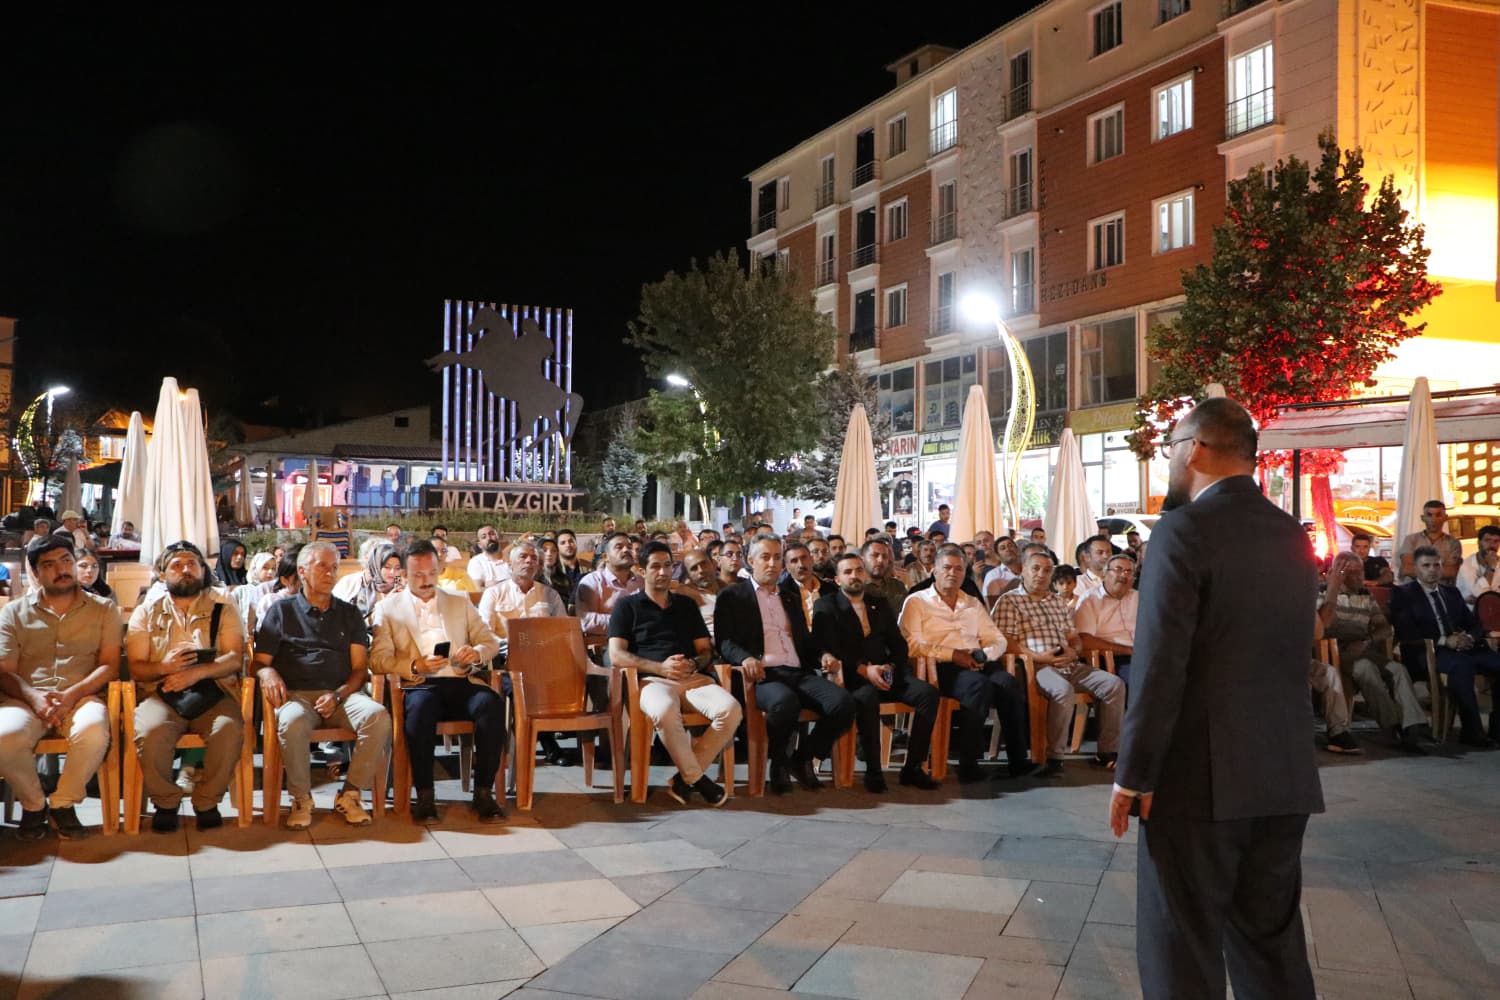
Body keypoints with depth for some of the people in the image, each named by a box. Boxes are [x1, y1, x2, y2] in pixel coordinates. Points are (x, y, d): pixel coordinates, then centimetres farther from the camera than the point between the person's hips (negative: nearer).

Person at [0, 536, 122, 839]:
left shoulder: (103, 610, 14)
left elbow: (110, 665, 4)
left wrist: (72, 694, -14)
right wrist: (34, 696, -15)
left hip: (81, 696, -1)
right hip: (27, 698, 1)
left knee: (93, 732, -36)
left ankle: (64, 803, -8)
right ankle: (33, 804, -3)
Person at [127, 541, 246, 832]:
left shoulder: (222, 608, 11)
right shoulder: (147, 612, 15)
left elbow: (236, 659, -1)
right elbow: (136, 667, 6)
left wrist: (196, 673, -18)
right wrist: (164, 668, -16)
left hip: (212, 692, 0)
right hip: (161, 693, 1)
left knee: (230, 731, -32)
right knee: (150, 733, -32)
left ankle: (207, 801, -9)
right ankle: (165, 802, -7)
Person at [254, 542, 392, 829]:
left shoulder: (349, 614, 20)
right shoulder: (281, 611, 16)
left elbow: (360, 669, 12)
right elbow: (260, 661, 10)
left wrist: (338, 696, -8)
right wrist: (268, 673, -16)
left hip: (342, 694, 2)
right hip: (296, 694, -2)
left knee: (378, 716, -30)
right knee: (292, 722, -38)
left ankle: (350, 794, -16)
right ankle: (301, 798, -15)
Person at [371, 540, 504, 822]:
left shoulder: (460, 603, 23)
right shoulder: (388, 608, 15)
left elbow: (491, 642, 18)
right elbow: (378, 659, 4)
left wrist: (477, 653, -6)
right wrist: (414, 667, -14)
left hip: (461, 682, 2)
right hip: (418, 685, -2)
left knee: (492, 704, -31)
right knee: (420, 708, -38)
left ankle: (483, 792, -22)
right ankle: (424, 794, -24)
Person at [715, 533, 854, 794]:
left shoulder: (791, 597, 27)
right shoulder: (731, 596, 11)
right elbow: (725, 642, 0)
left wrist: (822, 655, 5)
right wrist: (746, 658, -22)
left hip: (799, 673, 5)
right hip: (762, 675, -5)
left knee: (843, 702, -24)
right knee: (784, 702, -39)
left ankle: (803, 758, 0)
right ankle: (779, 763, -9)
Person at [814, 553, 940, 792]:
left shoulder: (881, 604, 21)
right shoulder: (826, 606, 5)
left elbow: (899, 644, 16)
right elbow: (827, 648, -7)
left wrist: (891, 667, -6)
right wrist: (863, 669, -18)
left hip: (886, 674, 5)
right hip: (851, 678, -5)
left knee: (929, 693, -20)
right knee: (867, 697, -38)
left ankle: (913, 767, -13)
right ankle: (873, 771, -24)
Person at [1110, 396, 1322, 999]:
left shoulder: (1183, 531, -14)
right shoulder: (1293, 535, 8)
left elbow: (1159, 668, -17)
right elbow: (1293, 656, 14)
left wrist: (1133, 776, -13)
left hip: (1199, 773, -7)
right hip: (1285, 774, 7)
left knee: (1183, 948, 4)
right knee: (1272, 938, 16)